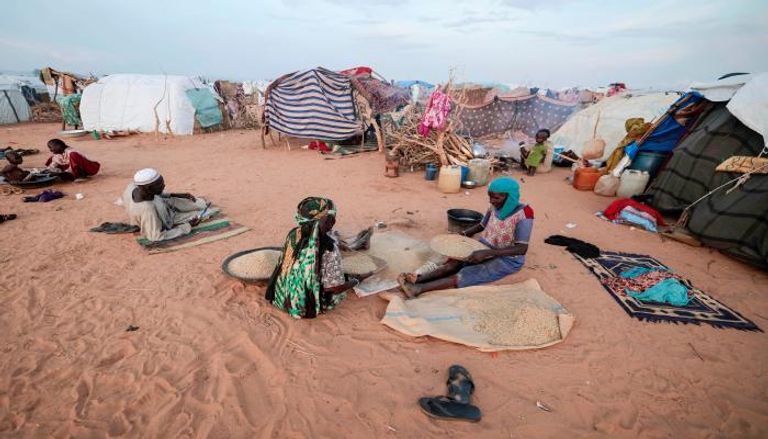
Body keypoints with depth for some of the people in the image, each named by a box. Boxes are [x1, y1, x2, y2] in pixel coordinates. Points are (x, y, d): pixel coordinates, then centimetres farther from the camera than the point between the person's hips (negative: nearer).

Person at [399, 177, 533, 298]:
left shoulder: (523, 213, -23)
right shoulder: (495, 207, -2)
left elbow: (522, 249, -28)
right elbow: (481, 226, 15)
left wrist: (486, 253, -36)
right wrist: (463, 234, -3)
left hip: (508, 259, -6)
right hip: (485, 248, 7)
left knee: (467, 274, -28)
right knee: (453, 263, -21)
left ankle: (419, 288, -39)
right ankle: (418, 279, -36)